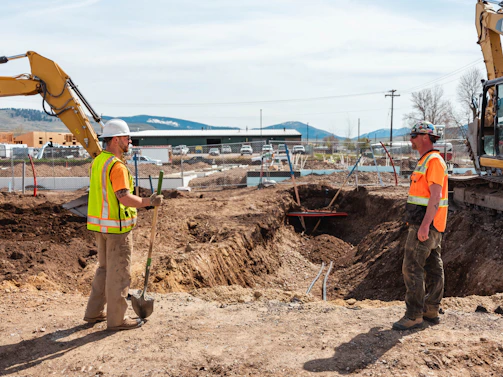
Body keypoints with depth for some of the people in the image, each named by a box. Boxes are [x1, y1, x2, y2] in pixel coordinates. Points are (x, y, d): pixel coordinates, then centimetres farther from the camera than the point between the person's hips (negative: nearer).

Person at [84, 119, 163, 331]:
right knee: (119, 273, 2)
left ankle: (94, 312, 29)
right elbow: (125, 198, -27)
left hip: (99, 223, 9)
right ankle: (117, 319, 13)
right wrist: (149, 202, -15)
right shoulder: (117, 166, -19)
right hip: (117, 226, -9)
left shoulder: (97, 162, 11)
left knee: (105, 269, 21)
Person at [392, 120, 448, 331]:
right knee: (433, 268, 13)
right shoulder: (424, 161, 18)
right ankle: (431, 311, 21)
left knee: (412, 267, -10)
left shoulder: (434, 161, -14)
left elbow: (436, 195, -22)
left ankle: (413, 315, -5)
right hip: (425, 224, 10)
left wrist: (424, 225, -26)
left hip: (426, 224, -10)